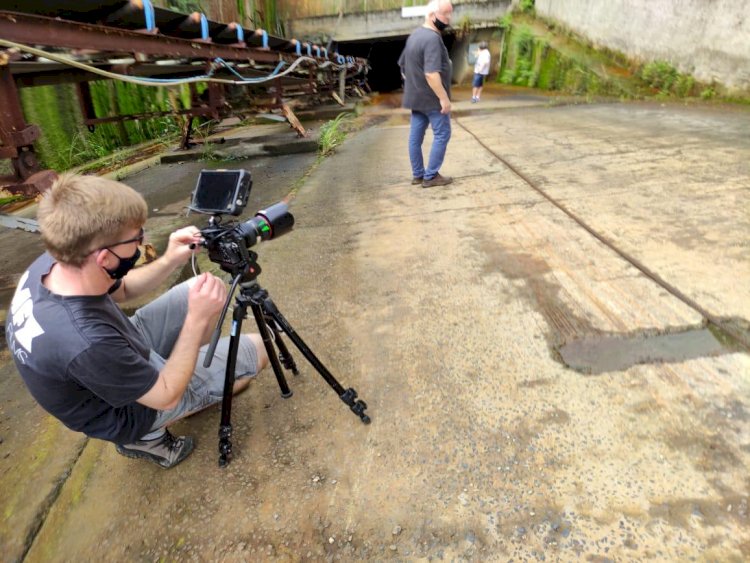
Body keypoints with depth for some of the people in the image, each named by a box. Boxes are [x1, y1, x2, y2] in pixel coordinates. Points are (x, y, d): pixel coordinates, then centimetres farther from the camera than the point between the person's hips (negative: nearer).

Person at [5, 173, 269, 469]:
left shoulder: (50, 265, -19)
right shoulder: (86, 344, -42)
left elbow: (120, 289, 3)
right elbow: (167, 396, -26)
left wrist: (169, 261, -14)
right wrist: (197, 319, -27)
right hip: (127, 410, -6)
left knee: (201, 290, 3)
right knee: (255, 349, -3)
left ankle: (191, 365, 21)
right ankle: (147, 435, 11)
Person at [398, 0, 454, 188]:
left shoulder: (415, 35, 11)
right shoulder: (432, 38, -20)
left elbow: (402, 65, 20)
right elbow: (431, 74, -28)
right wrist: (444, 98, -25)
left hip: (416, 96, 9)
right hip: (432, 98, -9)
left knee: (416, 135, 10)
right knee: (442, 134, 0)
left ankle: (418, 174, 18)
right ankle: (431, 176, 3)